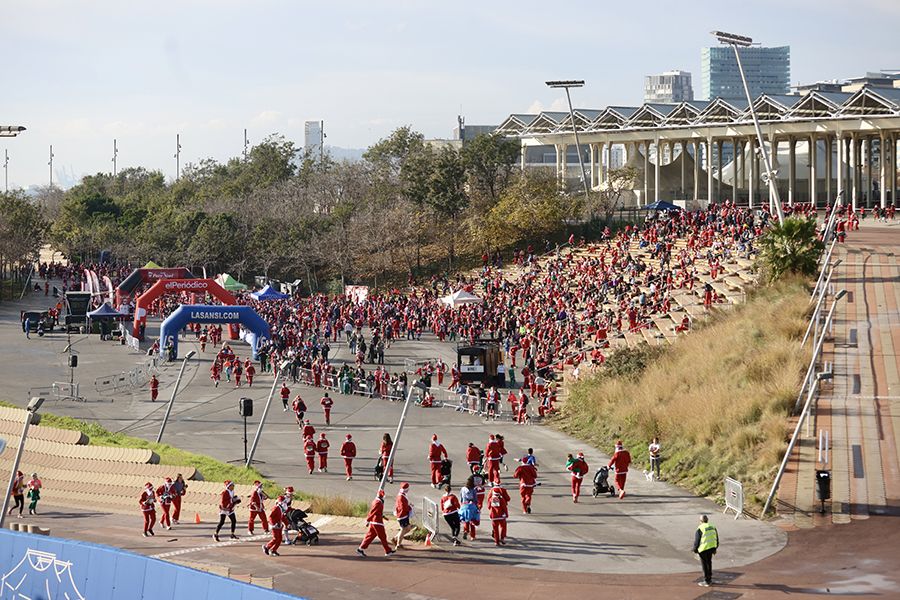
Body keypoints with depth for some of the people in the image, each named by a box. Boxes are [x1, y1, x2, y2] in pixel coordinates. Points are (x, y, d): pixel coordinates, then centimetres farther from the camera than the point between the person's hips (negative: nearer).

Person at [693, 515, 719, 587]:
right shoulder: (713, 527, 6)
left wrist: (695, 550, 4)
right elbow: (717, 539, 14)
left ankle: (706, 581, 8)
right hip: (711, 548, 6)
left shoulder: (699, 529, -13)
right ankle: (709, 579, 28)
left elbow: (696, 541, -10)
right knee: (709, 563, 20)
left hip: (703, 549, -6)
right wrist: (715, 548, 24)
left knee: (704, 565, 4)